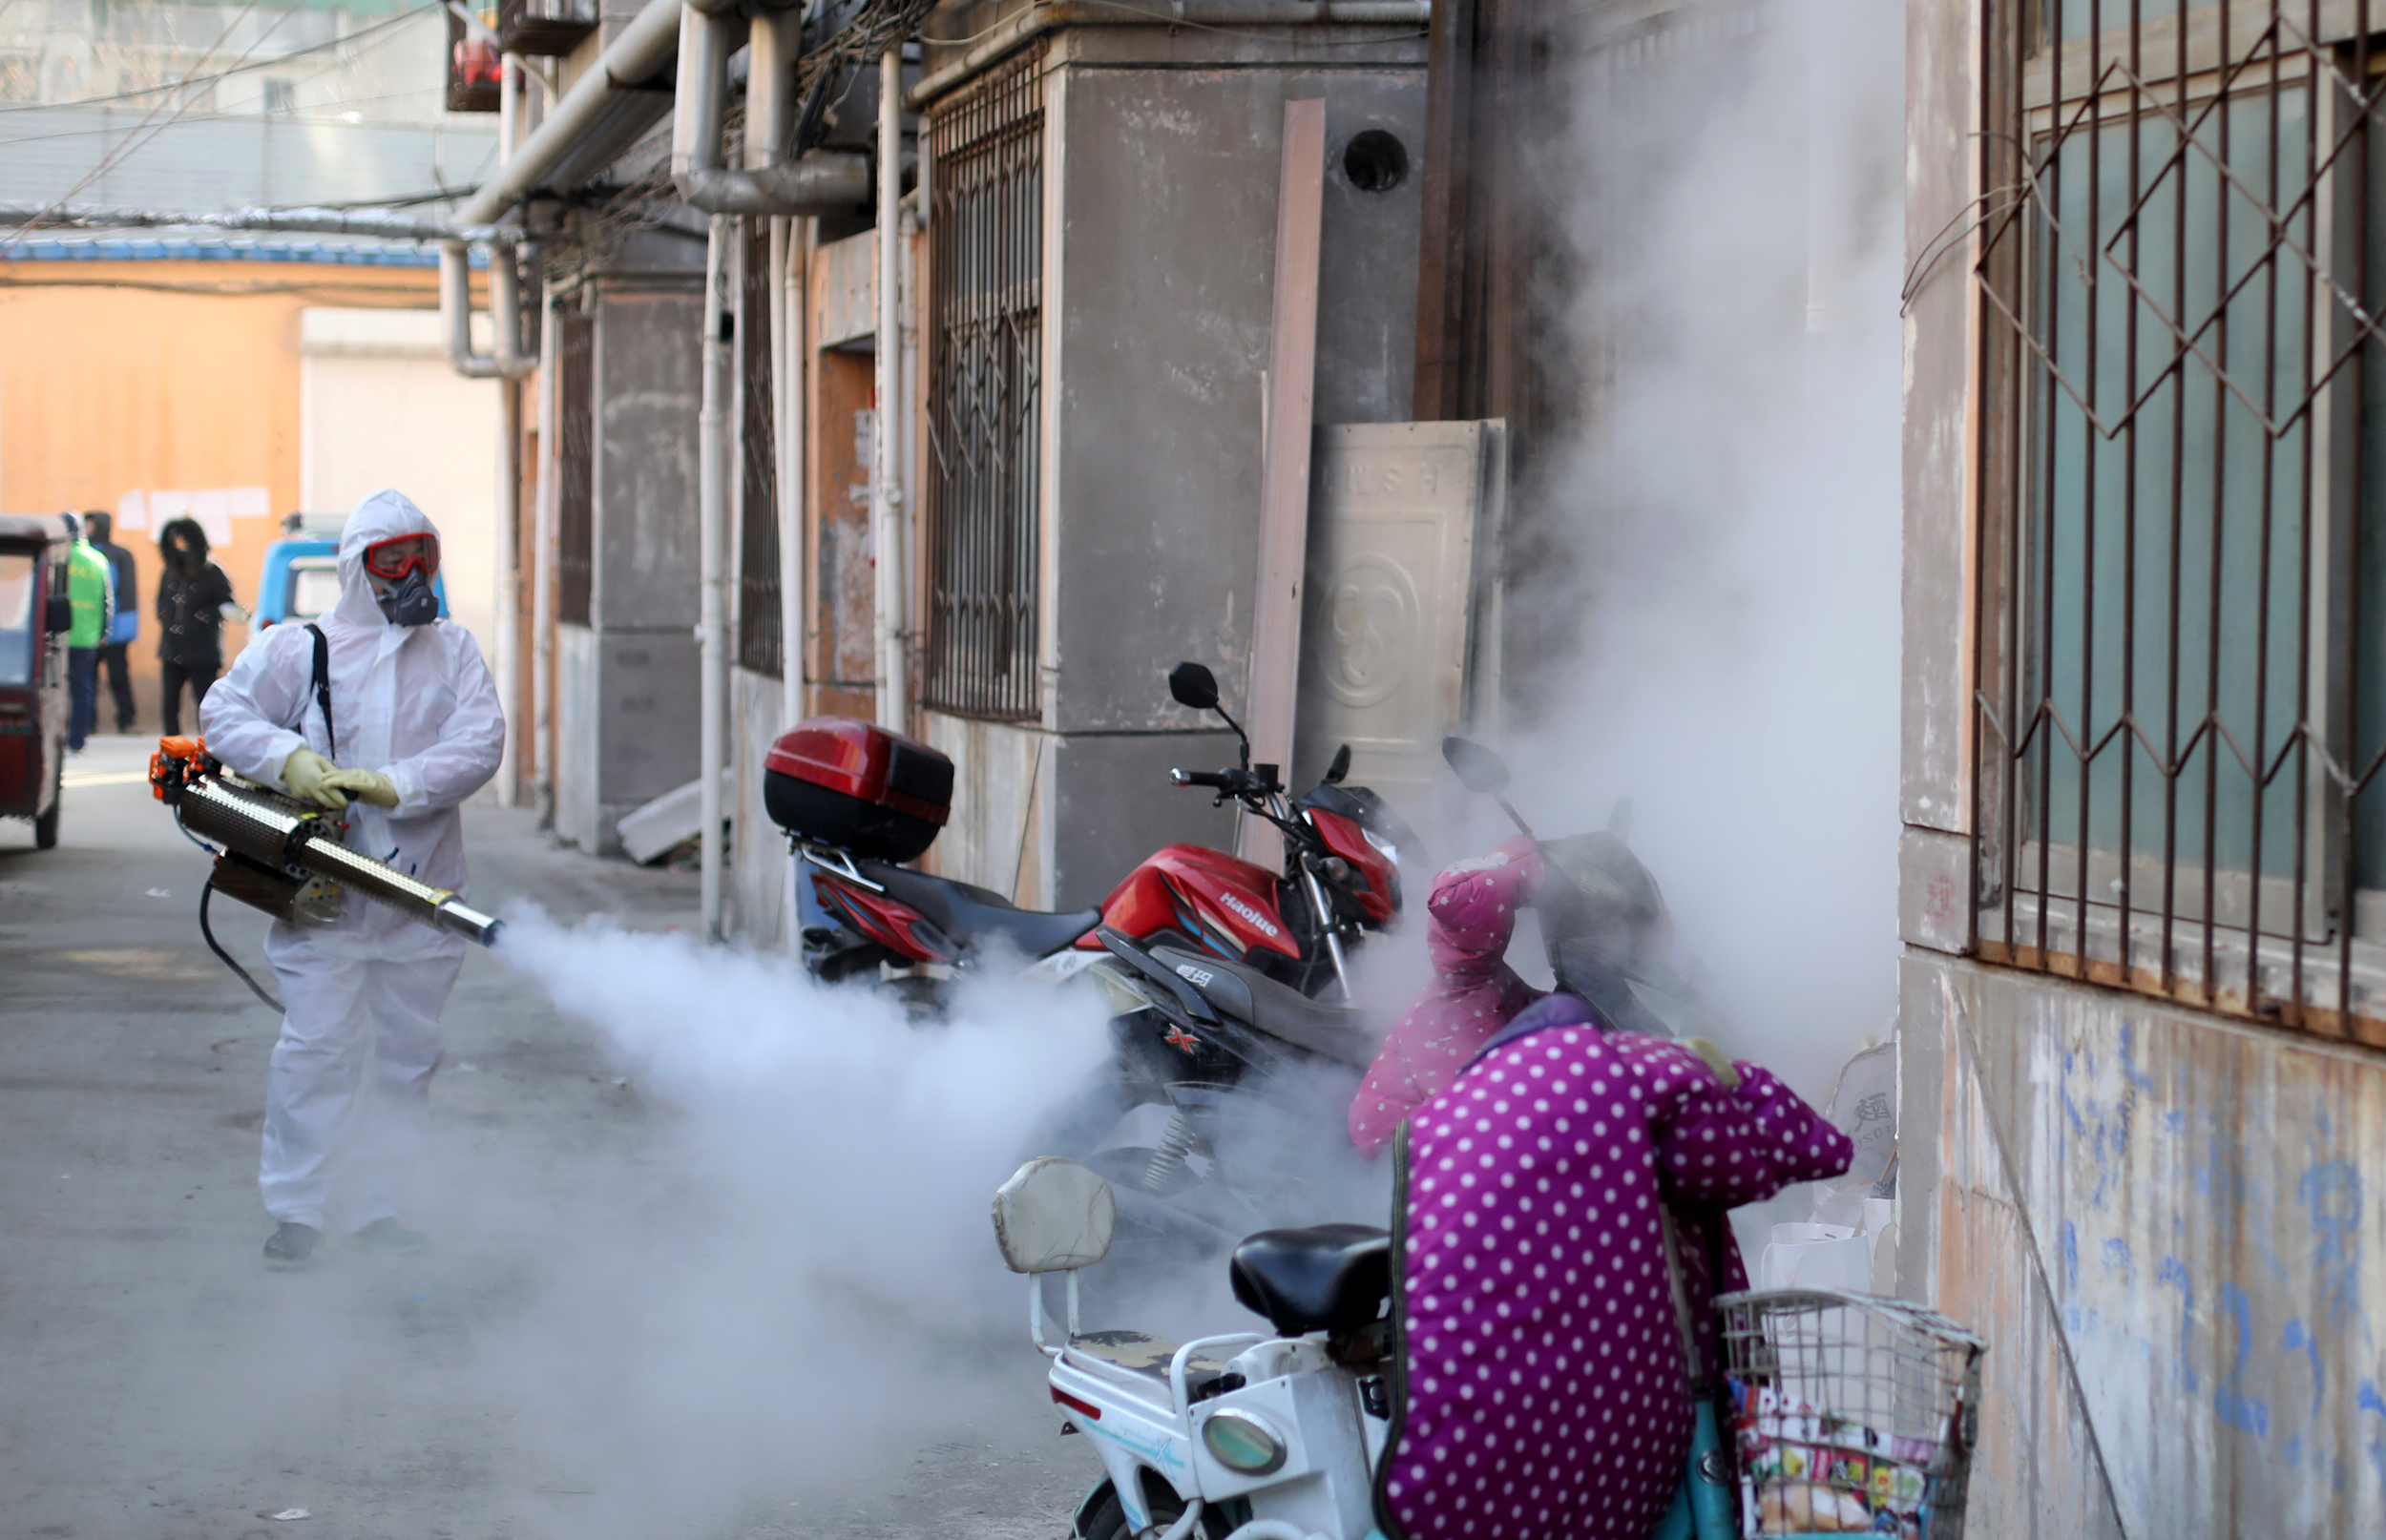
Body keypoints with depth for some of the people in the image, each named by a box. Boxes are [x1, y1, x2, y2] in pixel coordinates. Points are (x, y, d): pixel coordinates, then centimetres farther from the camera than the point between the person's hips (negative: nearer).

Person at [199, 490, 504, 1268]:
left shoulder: (452, 650, 9)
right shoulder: (301, 648, 4)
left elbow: (480, 744, -3)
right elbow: (224, 713, 1)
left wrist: (393, 785, -18)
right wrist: (289, 759, -18)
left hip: (420, 890, 3)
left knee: (404, 1054, 7)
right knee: (319, 1046, -8)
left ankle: (373, 1204, 17)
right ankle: (295, 1209, -1)